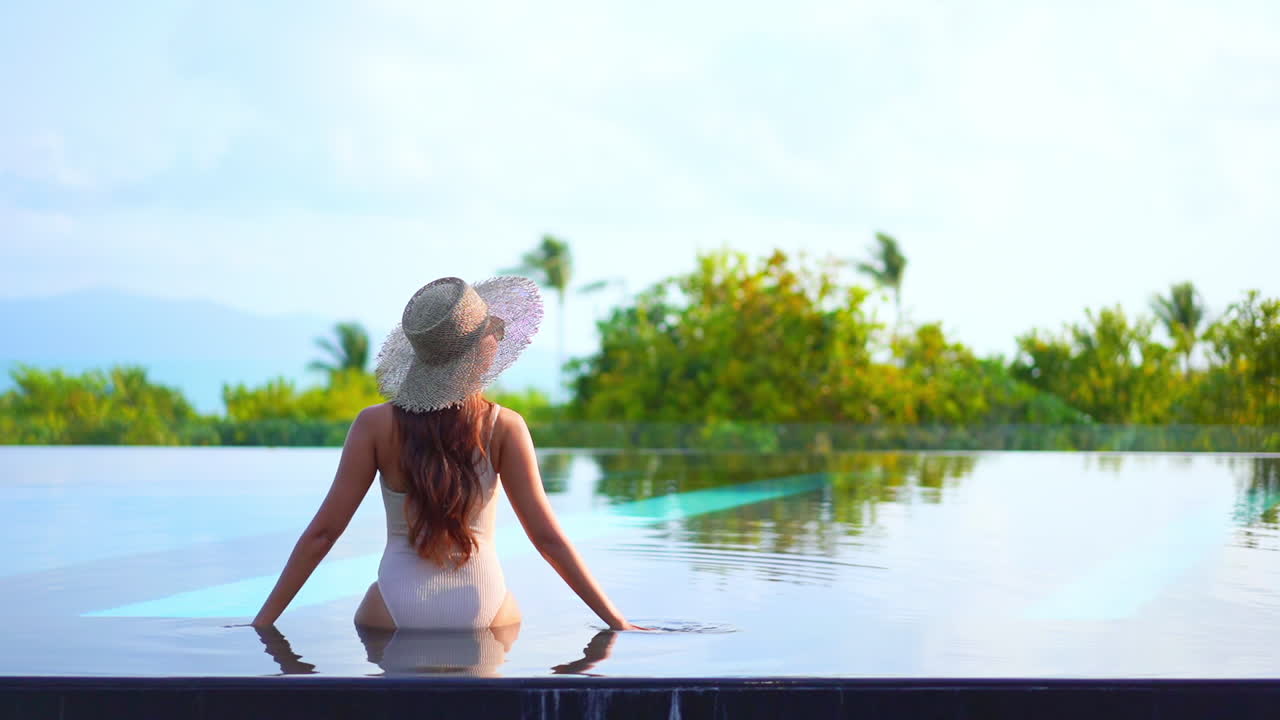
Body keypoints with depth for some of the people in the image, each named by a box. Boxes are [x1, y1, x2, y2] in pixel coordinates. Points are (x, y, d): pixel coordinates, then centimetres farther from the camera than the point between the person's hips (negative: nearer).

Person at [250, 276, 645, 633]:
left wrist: (263, 620, 4)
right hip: (486, 612, 0)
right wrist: (616, 620, 0)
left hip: (396, 612, 0)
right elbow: (546, 536, -5)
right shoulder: (504, 427, -5)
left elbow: (322, 532, -4)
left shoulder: (376, 424, -5)